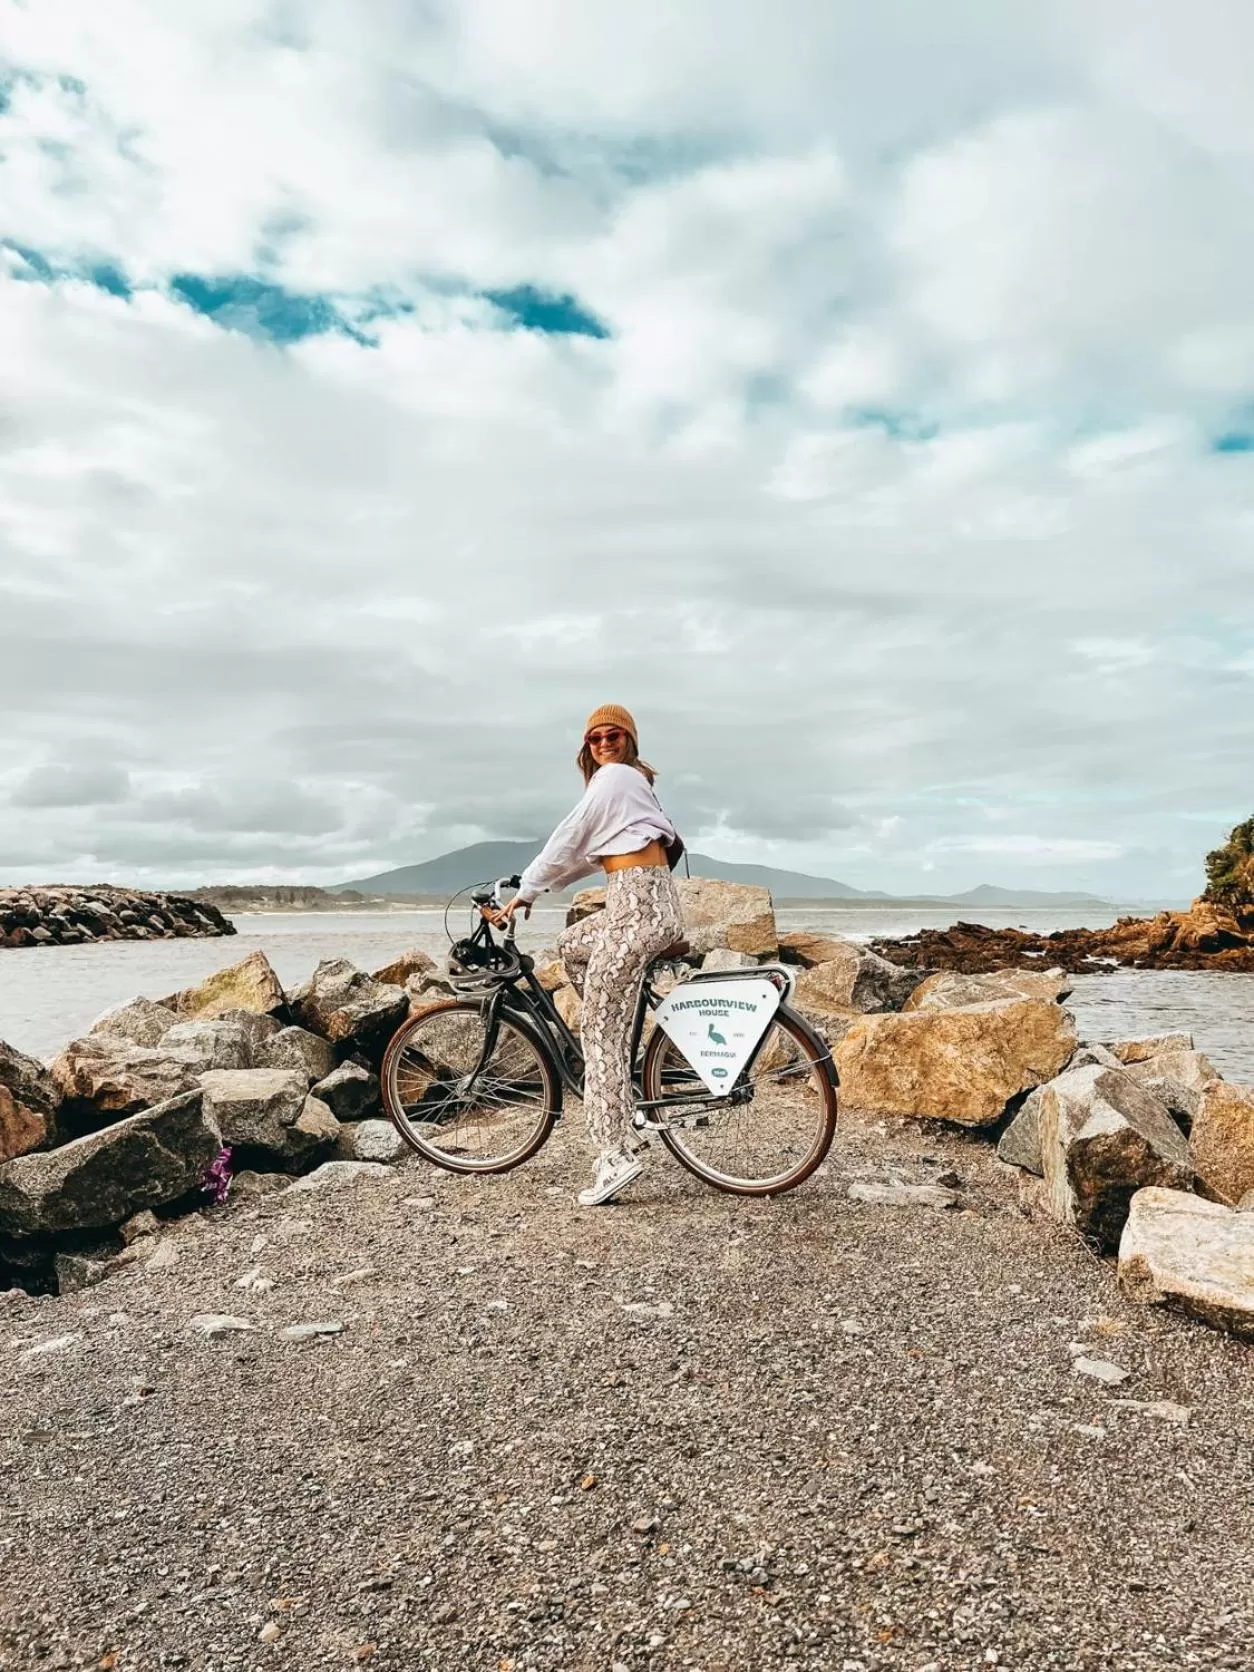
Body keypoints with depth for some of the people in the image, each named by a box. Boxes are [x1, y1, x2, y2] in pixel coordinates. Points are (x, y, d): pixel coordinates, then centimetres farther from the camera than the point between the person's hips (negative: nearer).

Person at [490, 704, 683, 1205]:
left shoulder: (614, 777, -5)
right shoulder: (631, 778, 25)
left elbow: (567, 841, -6)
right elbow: (589, 851, 25)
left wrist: (523, 893, 3)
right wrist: (537, 885, 20)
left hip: (637, 906, -10)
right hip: (643, 900, 10)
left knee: (599, 1031, -8)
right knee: (570, 944, 29)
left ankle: (616, 1154, -10)